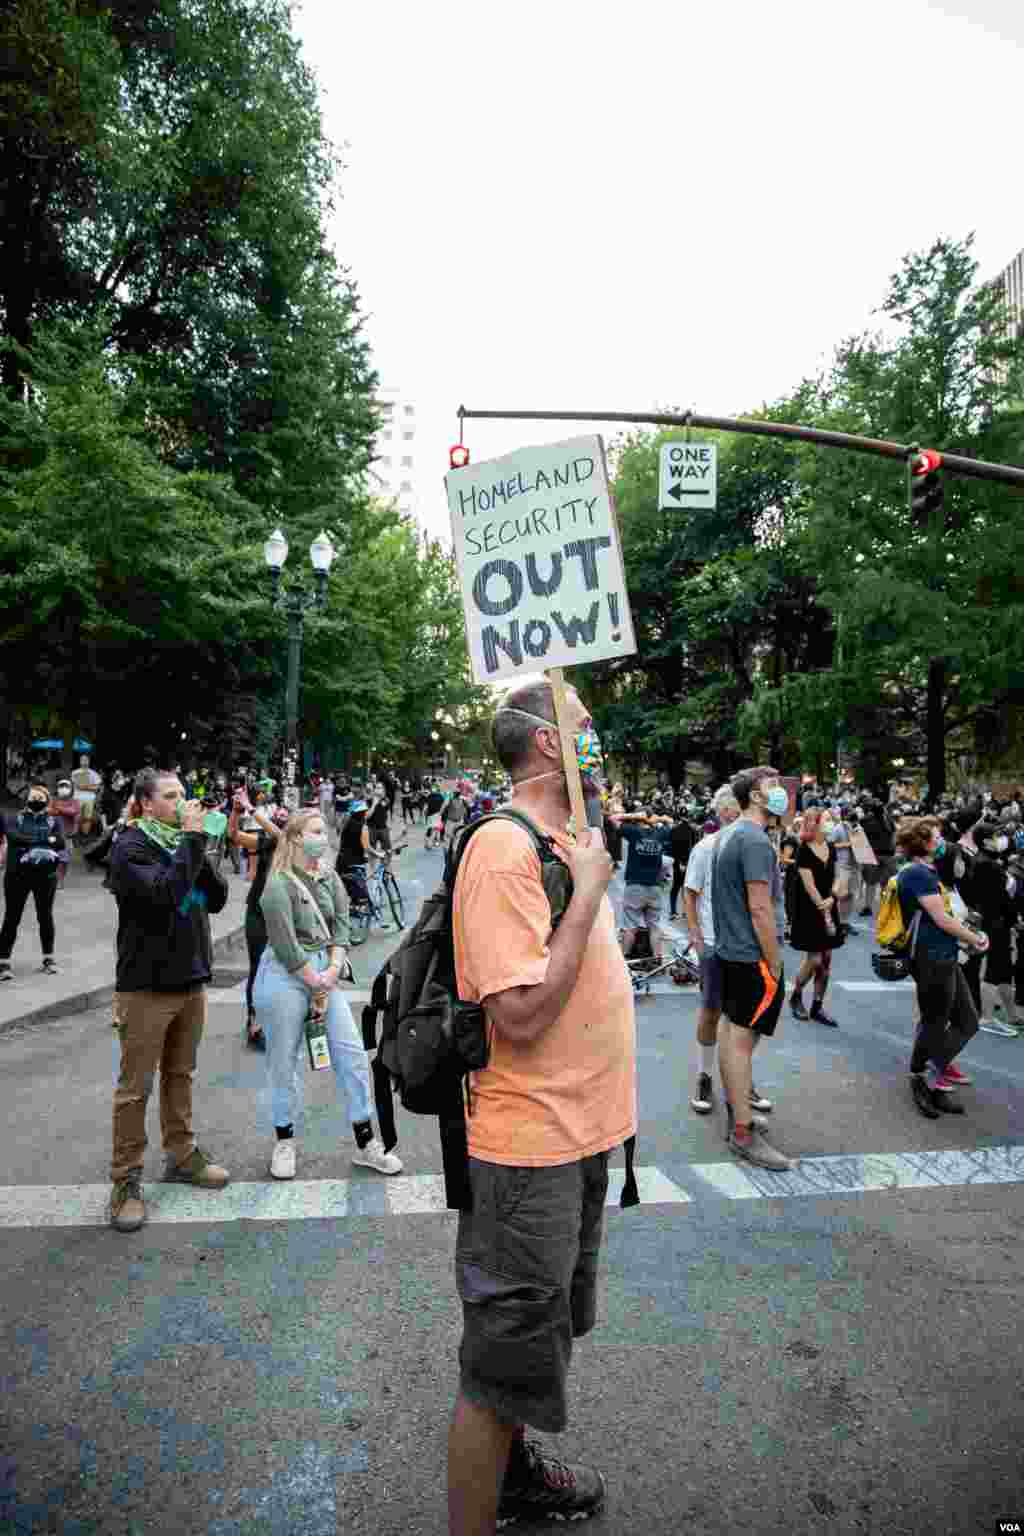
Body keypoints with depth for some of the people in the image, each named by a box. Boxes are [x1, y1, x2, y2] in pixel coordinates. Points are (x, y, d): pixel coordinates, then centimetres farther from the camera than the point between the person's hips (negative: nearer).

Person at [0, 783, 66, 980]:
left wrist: (29, 842, -19)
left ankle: (48, 958, 21)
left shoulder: (54, 821, 7)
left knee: (45, 916, 9)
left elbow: (60, 843, -9)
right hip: (17, 874, -1)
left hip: (45, 875, 1)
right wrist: (45, 841, -21)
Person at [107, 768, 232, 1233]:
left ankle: (182, 1155, 31)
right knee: (135, 1086, 2)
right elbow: (163, 892, -28)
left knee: (180, 1075, 18)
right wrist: (192, 839, -24)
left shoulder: (181, 840, 9)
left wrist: (198, 847, -11)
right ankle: (125, 1181, 13)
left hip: (190, 980, 6)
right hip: (146, 985, -6)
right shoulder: (131, 847, -11)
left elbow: (216, 899, 2)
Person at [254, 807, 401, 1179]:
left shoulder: (329, 876, 5)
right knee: (284, 1061, 6)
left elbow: (340, 925, 4)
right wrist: (316, 985, -10)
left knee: (353, 1053, 2)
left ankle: (366, 1144, 12)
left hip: (324, 972, 6)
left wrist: (333, 970, -9)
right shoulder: (278, 886, -15)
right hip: (284, 977, -6)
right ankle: (284, 1141, 27)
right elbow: (287, 946, -16)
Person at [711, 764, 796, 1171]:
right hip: (753, 956, -10)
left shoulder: (728, 833, 11)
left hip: (729, 950, 10)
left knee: (730, 1031, 16)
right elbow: (760, 909, -23)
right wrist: (775, 965, -16)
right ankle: (744, 1133, 3)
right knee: (743, 1039, -4)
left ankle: (734, 1111, 29)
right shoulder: (756, 840, -20)